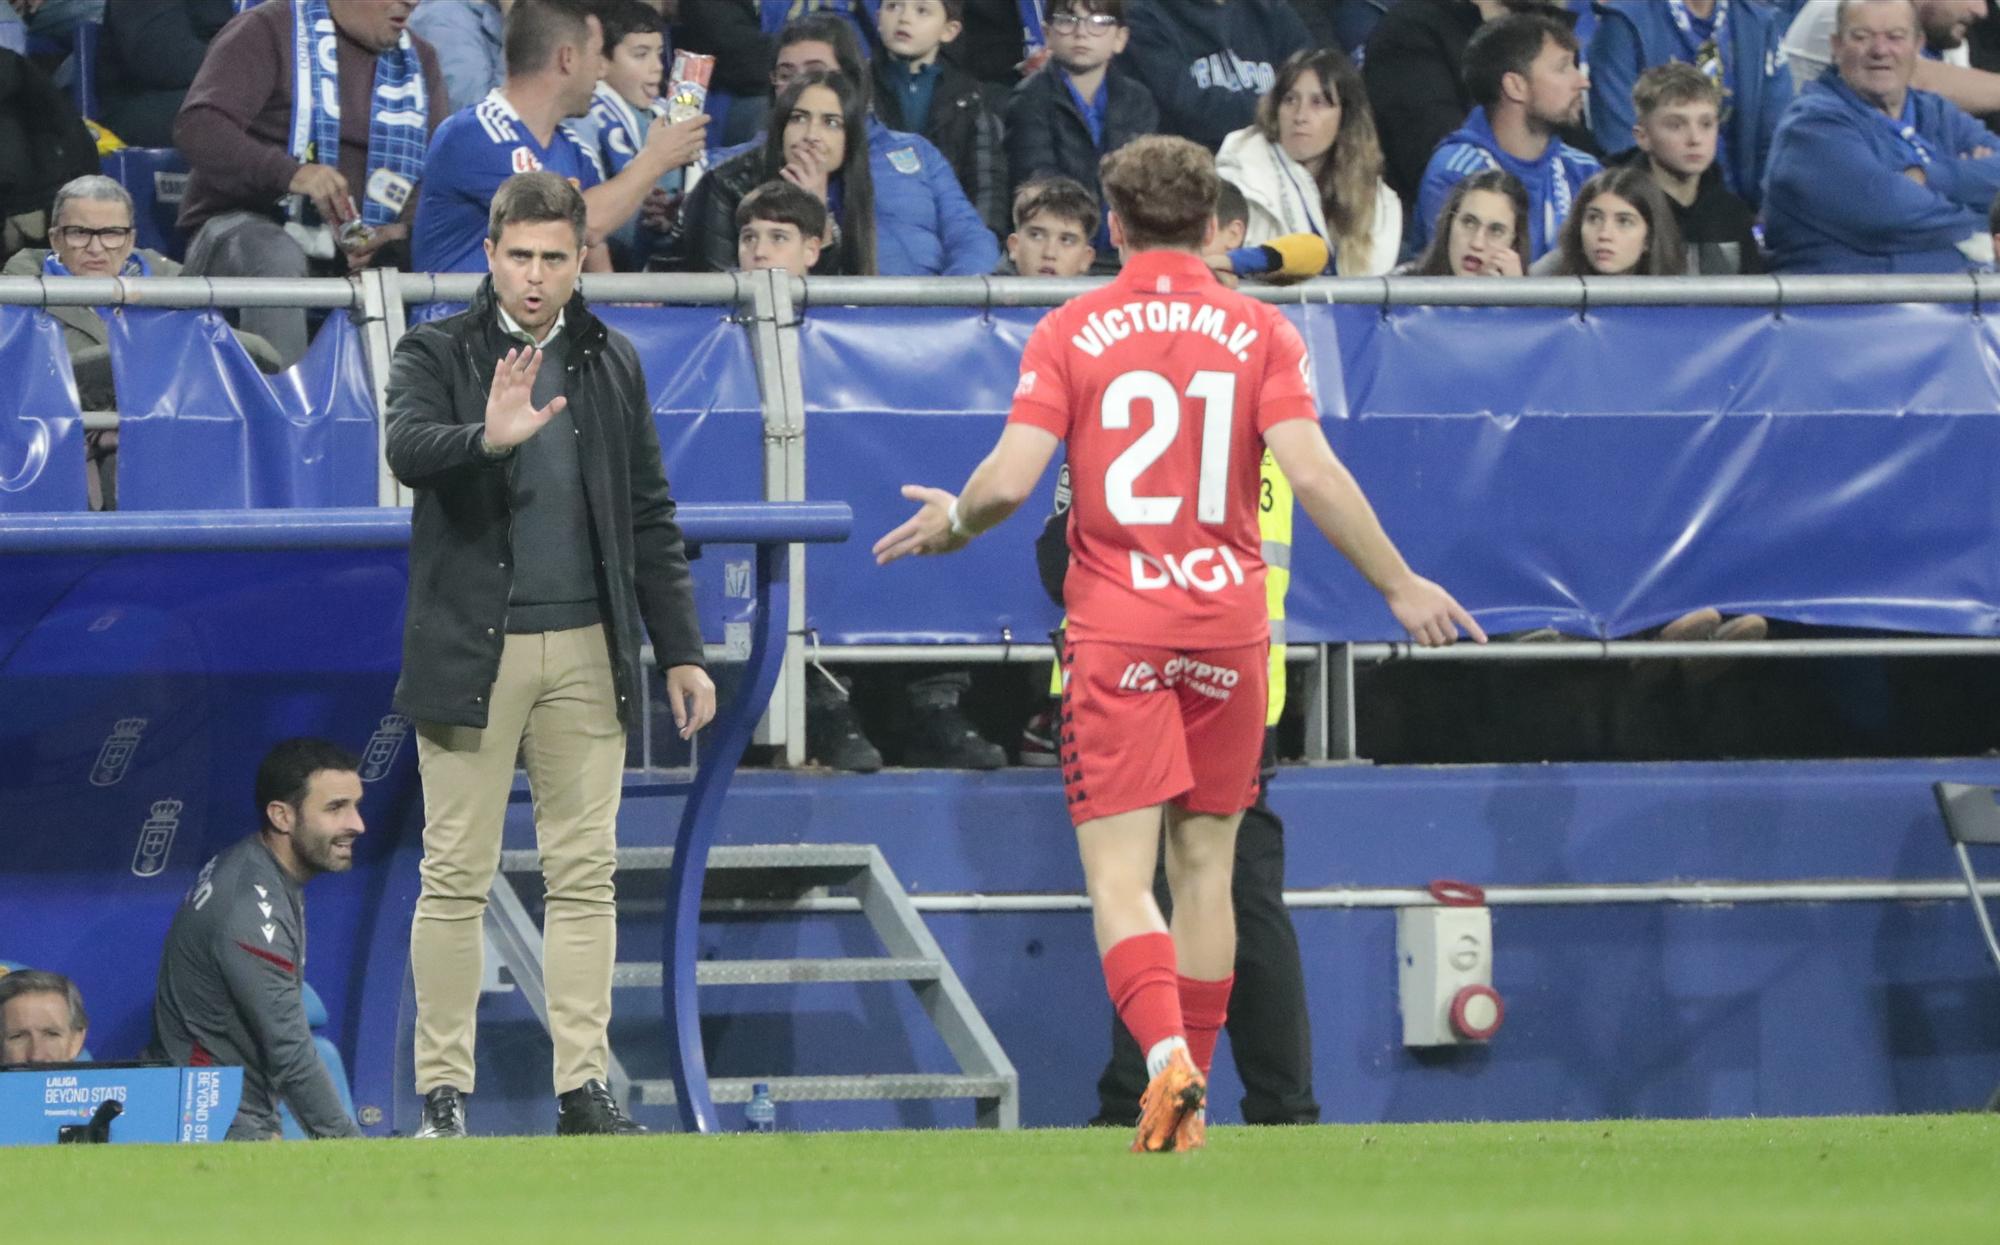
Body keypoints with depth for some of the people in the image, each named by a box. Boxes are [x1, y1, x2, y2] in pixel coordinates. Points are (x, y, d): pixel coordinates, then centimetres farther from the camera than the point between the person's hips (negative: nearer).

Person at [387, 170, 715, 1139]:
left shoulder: (612, 364, 13)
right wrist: (487, 438, -39)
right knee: (456, 877, -3)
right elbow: (408, 447, -19)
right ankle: (442, 1093, 1)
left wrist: (680, 652, 13)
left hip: (586, 655, 3)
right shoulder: (436, 356, 2)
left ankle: (583, 1088, 5)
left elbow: (649, 516, 16)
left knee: (584, 875, 2)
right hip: (470, 653, -3)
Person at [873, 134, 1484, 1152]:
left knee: (1119, 874, -6)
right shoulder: (1259, 332, 2)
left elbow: (1009, 479, -9)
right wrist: (1401, 586, -2)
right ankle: (1189, 1101, 16)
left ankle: (1168, 1057, -29)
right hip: (1228, 626, 2)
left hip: (1115, 632, -2)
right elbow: (1310, 471, -9)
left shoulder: (1070, 333, -1)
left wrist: (951, 523, 13)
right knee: (1204, 870, 12)